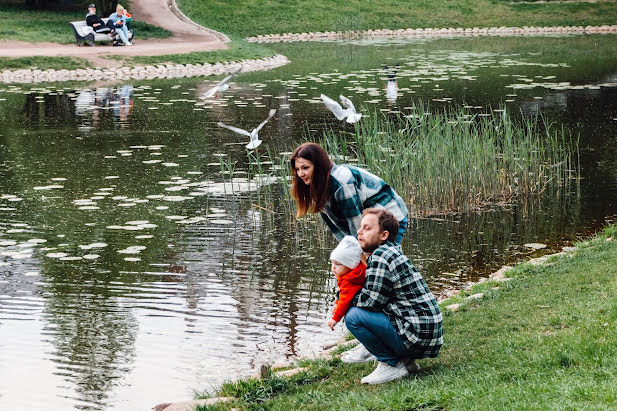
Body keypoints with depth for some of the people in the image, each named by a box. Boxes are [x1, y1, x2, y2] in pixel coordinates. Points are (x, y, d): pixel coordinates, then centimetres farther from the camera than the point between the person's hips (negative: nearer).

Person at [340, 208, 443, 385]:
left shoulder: (381, 257, -14)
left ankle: (393, 365, -6)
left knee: (354, 316, -19)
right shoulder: (391, 252, 16)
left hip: (418, 338, -10)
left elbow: (371, 300, -17)